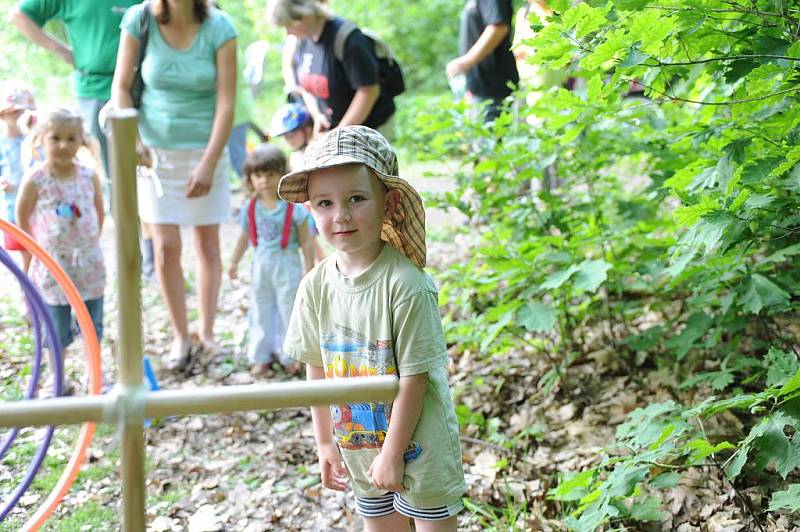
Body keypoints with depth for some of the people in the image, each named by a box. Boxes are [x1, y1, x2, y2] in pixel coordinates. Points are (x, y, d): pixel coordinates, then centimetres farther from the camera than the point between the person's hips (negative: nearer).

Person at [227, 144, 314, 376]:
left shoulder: (293, 206, -12)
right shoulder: (250, 207, 0)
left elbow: (306, 242, -8)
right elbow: (244, 237, 14)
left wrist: (310, 270, -9)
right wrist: (234, 262, 16)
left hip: (287, 265, -4)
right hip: (261, 266, 4)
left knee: (289, 311, 4)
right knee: (261, 312, 10)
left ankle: (290, 356, 16)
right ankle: (260, 357, 20)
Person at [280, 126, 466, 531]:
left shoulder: (405, 284, -23)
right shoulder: (316, 285, -6)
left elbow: (413, 377, -20)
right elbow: (317, 369, 3)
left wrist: (393, 454, -16)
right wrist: (325, 442, 6)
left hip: (416, 442, -5)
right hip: (357, 444, 5)